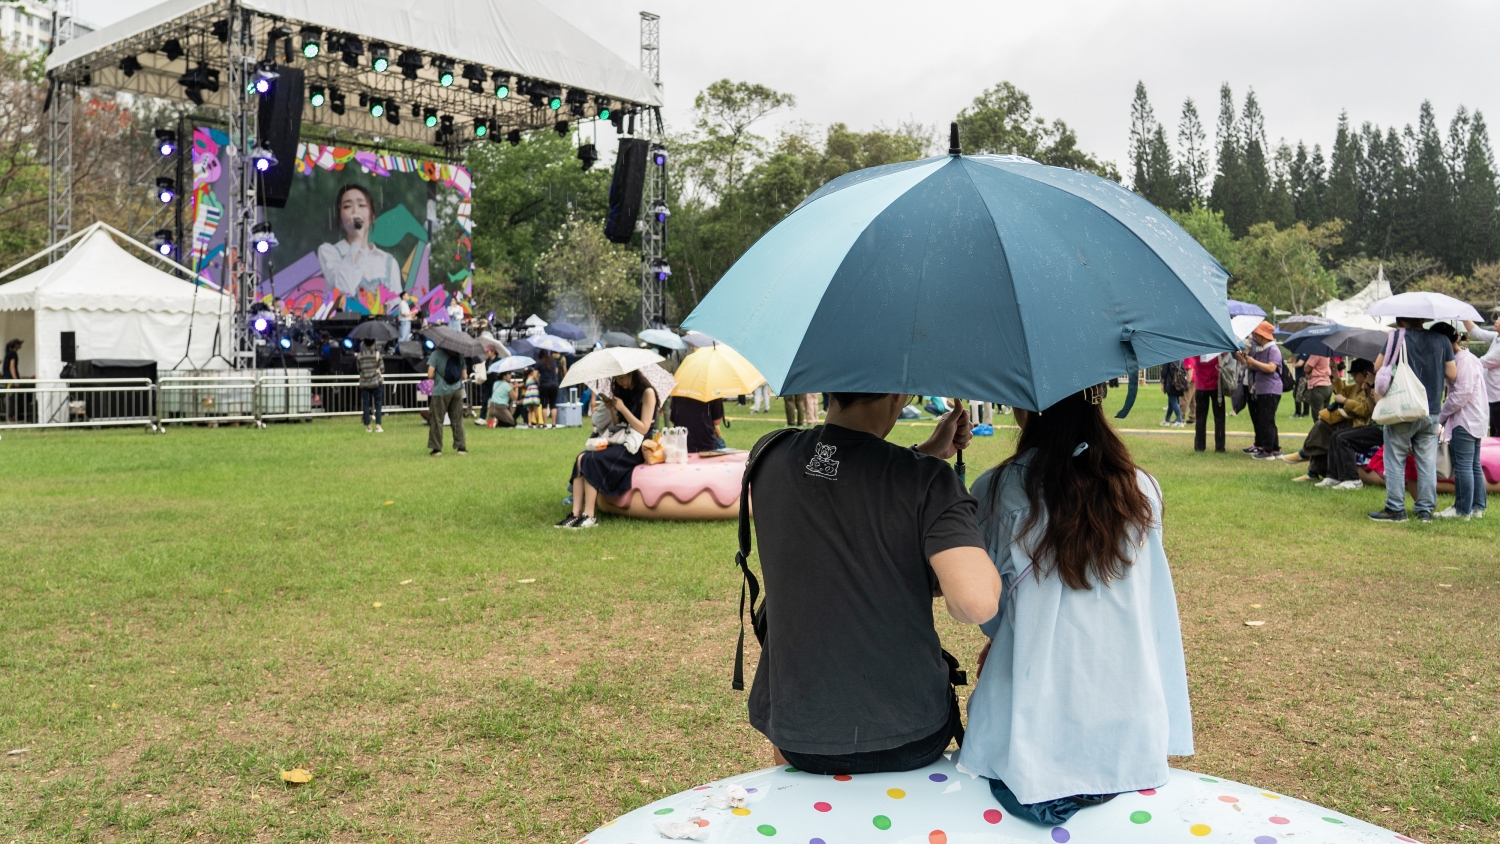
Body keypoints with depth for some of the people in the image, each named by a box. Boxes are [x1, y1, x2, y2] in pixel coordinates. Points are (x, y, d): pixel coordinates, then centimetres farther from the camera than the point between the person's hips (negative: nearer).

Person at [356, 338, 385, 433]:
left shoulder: (359, 356, -3)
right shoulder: (377, 354, -8)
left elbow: (358, 367, 6)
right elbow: (382, 368, -6)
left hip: (364, 382, 2)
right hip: (376, 382, -2)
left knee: (365, 405, 8)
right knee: (378, 404, 4)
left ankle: (368, 426, 8)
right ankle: (377, 426, -5)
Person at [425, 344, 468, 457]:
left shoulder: (436, 354, -6)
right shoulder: (459, 355, 5)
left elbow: (430, 375, -11)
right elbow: (464, 376, 6)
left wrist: (437, 376, 9)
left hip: (441, 392, -3)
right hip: (457, 390, 3)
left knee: (436, 420, 4)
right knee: (457, 420, 10)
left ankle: (436, 448, 3)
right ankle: (461, 447, 11)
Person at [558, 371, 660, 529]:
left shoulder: (647, 392, -6)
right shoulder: (625, 392, 16)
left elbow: (643, 429, -13)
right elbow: (617, 426, 15)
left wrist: (622, 408, -15)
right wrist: (612, 410, -3)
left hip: (638, 447, -8)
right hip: (622, 441, 8)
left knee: (593, 460, -26)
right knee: (581, 459, -15)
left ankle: (589, 516, -24)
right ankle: (576, 514, -22)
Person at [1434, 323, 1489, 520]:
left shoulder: (1464, 360, -17)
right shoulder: (1464, 357, 15)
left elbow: (1462, 393, -21)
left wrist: (1441, 416, -13)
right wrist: (1444, 416, 10)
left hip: (1465, 420, -11)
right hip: (1473, 420, 11)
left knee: (1463, 466, -7)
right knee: (1473, 465, 14)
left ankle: (1463, 510, -4)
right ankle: (1478, 506, 20)